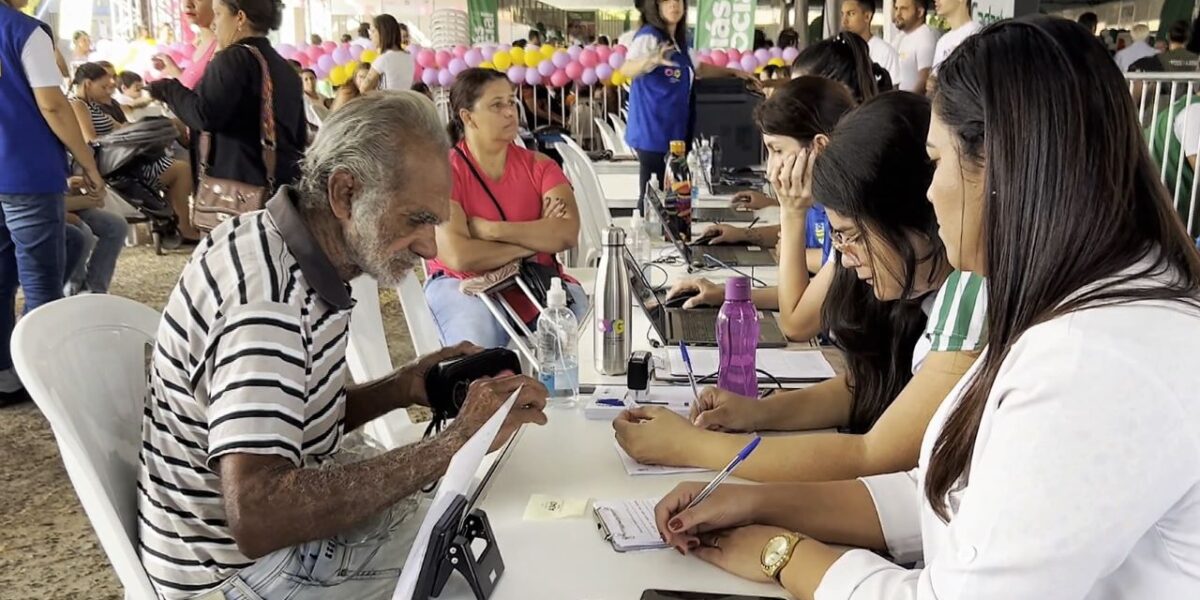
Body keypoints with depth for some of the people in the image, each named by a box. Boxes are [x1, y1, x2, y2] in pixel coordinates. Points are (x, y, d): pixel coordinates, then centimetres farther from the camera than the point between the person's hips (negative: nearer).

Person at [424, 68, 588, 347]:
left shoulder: (538, 165, 4)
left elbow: (568, 233, -13)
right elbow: (459, 257, -21)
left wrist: (490, 230, -18)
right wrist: (537, 240, -10)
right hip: (465, 285, -3)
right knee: (481, 355, -33)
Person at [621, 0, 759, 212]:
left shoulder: (680, 41, 13)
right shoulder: (648, 37, -12)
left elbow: (699, 69, 31)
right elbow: (625, 70, -30)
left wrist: (734, 72, 27)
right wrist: (652, 60, -49)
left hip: (674, 131, 9)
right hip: (652, 131, -9)